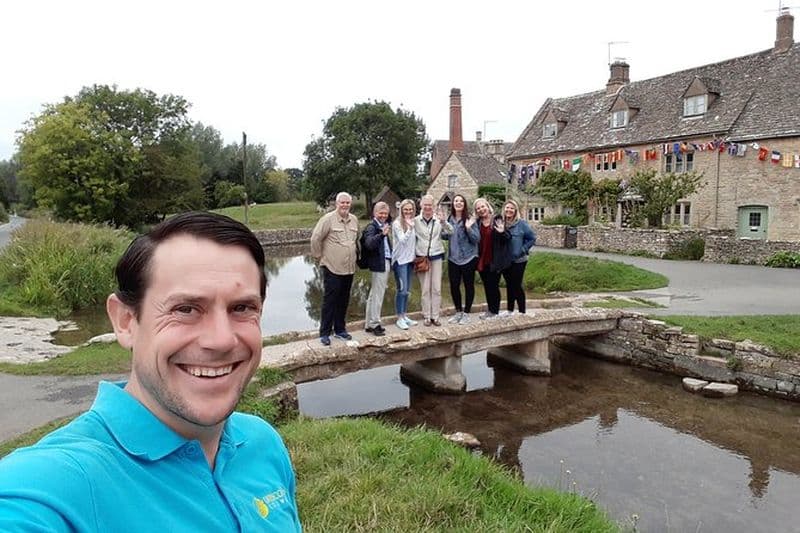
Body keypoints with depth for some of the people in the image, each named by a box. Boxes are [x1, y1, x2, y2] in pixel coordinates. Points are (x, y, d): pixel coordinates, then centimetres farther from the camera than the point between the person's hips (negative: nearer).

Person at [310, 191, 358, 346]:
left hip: (349, 268, 6)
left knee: (343, 300, 14)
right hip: (332, 268, -6)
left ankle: (340, 329, 27)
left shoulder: (354, 220, 8)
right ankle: (324, 333, 9)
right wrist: (320, 256, -3)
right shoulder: (328, 219, -11)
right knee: (330, 300, 0)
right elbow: (315, 238, -10)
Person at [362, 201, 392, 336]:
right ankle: (374, 325, 4)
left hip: (385, 263, 10)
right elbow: (369, 244, -31)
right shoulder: (372, 227, -12)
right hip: (378, 264, -10)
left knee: (374, 295, 15)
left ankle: (369, 324, 25)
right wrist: (382, 234, -41)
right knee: (377, 296, -4)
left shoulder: (383, 226, 14)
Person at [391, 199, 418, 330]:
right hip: (400, 260, -6)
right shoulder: (397, 224, -10)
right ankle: (399, 318, 2)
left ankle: (404, 316, 20)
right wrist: (410, 228, -28)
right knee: (402, 289, -7)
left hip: (410, 259, 6)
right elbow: (402, 240, -17)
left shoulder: (413, 222, 8)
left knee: (407, 290, 11)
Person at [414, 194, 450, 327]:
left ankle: (435, 316, 13)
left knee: (437, 288, 4)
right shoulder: (416, 221, -2)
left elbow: (451, 231, -13)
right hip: (422, 257, -1)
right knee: (425, 288, 4)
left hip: (436, 256, 1)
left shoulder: (438, 219, -1)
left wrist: (443, 221, -30)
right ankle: (426, 316, 14)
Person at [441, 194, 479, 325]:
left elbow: (477, 239, -12)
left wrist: (468, 228, -26)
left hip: (468, 258, -4)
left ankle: (466, 313, 19)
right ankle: (458, 312, 25)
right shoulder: (449, 219, 4)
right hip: (453, 258, 4)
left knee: (468, 285, 7)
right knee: (454, 286, 8)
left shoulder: (469, 219, -9)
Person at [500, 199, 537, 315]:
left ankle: (522, 311, 9)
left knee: (517, 286, -2)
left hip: (518, 261, -4)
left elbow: (532, 238, -4)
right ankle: (510, 310, 25)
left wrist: (523, 250, -8)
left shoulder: (521, 224, -9)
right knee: (509, 285, 15)